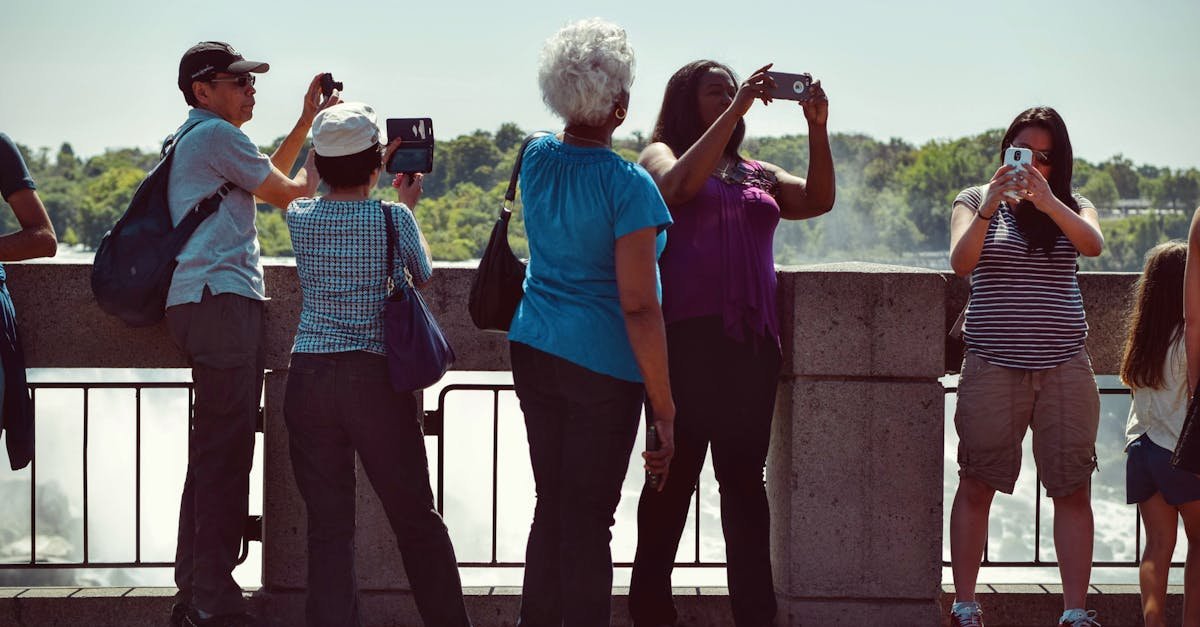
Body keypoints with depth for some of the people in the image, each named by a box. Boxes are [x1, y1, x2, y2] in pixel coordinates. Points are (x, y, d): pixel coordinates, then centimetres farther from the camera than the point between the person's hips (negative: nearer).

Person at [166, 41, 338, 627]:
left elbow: (265, 177, 32)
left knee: (212, 452, 12)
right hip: (221, 299, -11)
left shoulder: (191, 139, 24)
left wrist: (306, 122, 28)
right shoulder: (215, 134, -7)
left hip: (202, 303, 11)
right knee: (225, 451, -12)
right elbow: (284, 193, -1)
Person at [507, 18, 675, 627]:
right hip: (602, 365, -6)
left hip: (533, 350, 6)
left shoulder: (536, 158, 1)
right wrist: (664, 409, -15)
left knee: (550, 508, 15)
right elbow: (639, 308, -19)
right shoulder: (628, 185, -17)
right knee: (588, 521, 1)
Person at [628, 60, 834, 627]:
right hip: (685, 338, -4)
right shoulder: (660, 154, 8)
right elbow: (681, 184, -15)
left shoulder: (758, 174, 21)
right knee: (675, 474, -2)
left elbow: (818, 199, 6)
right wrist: (736, 111, -16)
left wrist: (817, 129, -6)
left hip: (751, 340, 4)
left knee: (745, 476, 4)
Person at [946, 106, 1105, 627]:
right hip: (993, 365, -1)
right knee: (976, 486, -1)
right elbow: (961, 263, -10)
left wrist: (1046, 200, -24)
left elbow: (1093, 245, -12)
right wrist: (990, 206, -23)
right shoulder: (974, 201, 6)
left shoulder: (1071, 207, 10)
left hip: (1064, 366, 2)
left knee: (1073, 490, -2)